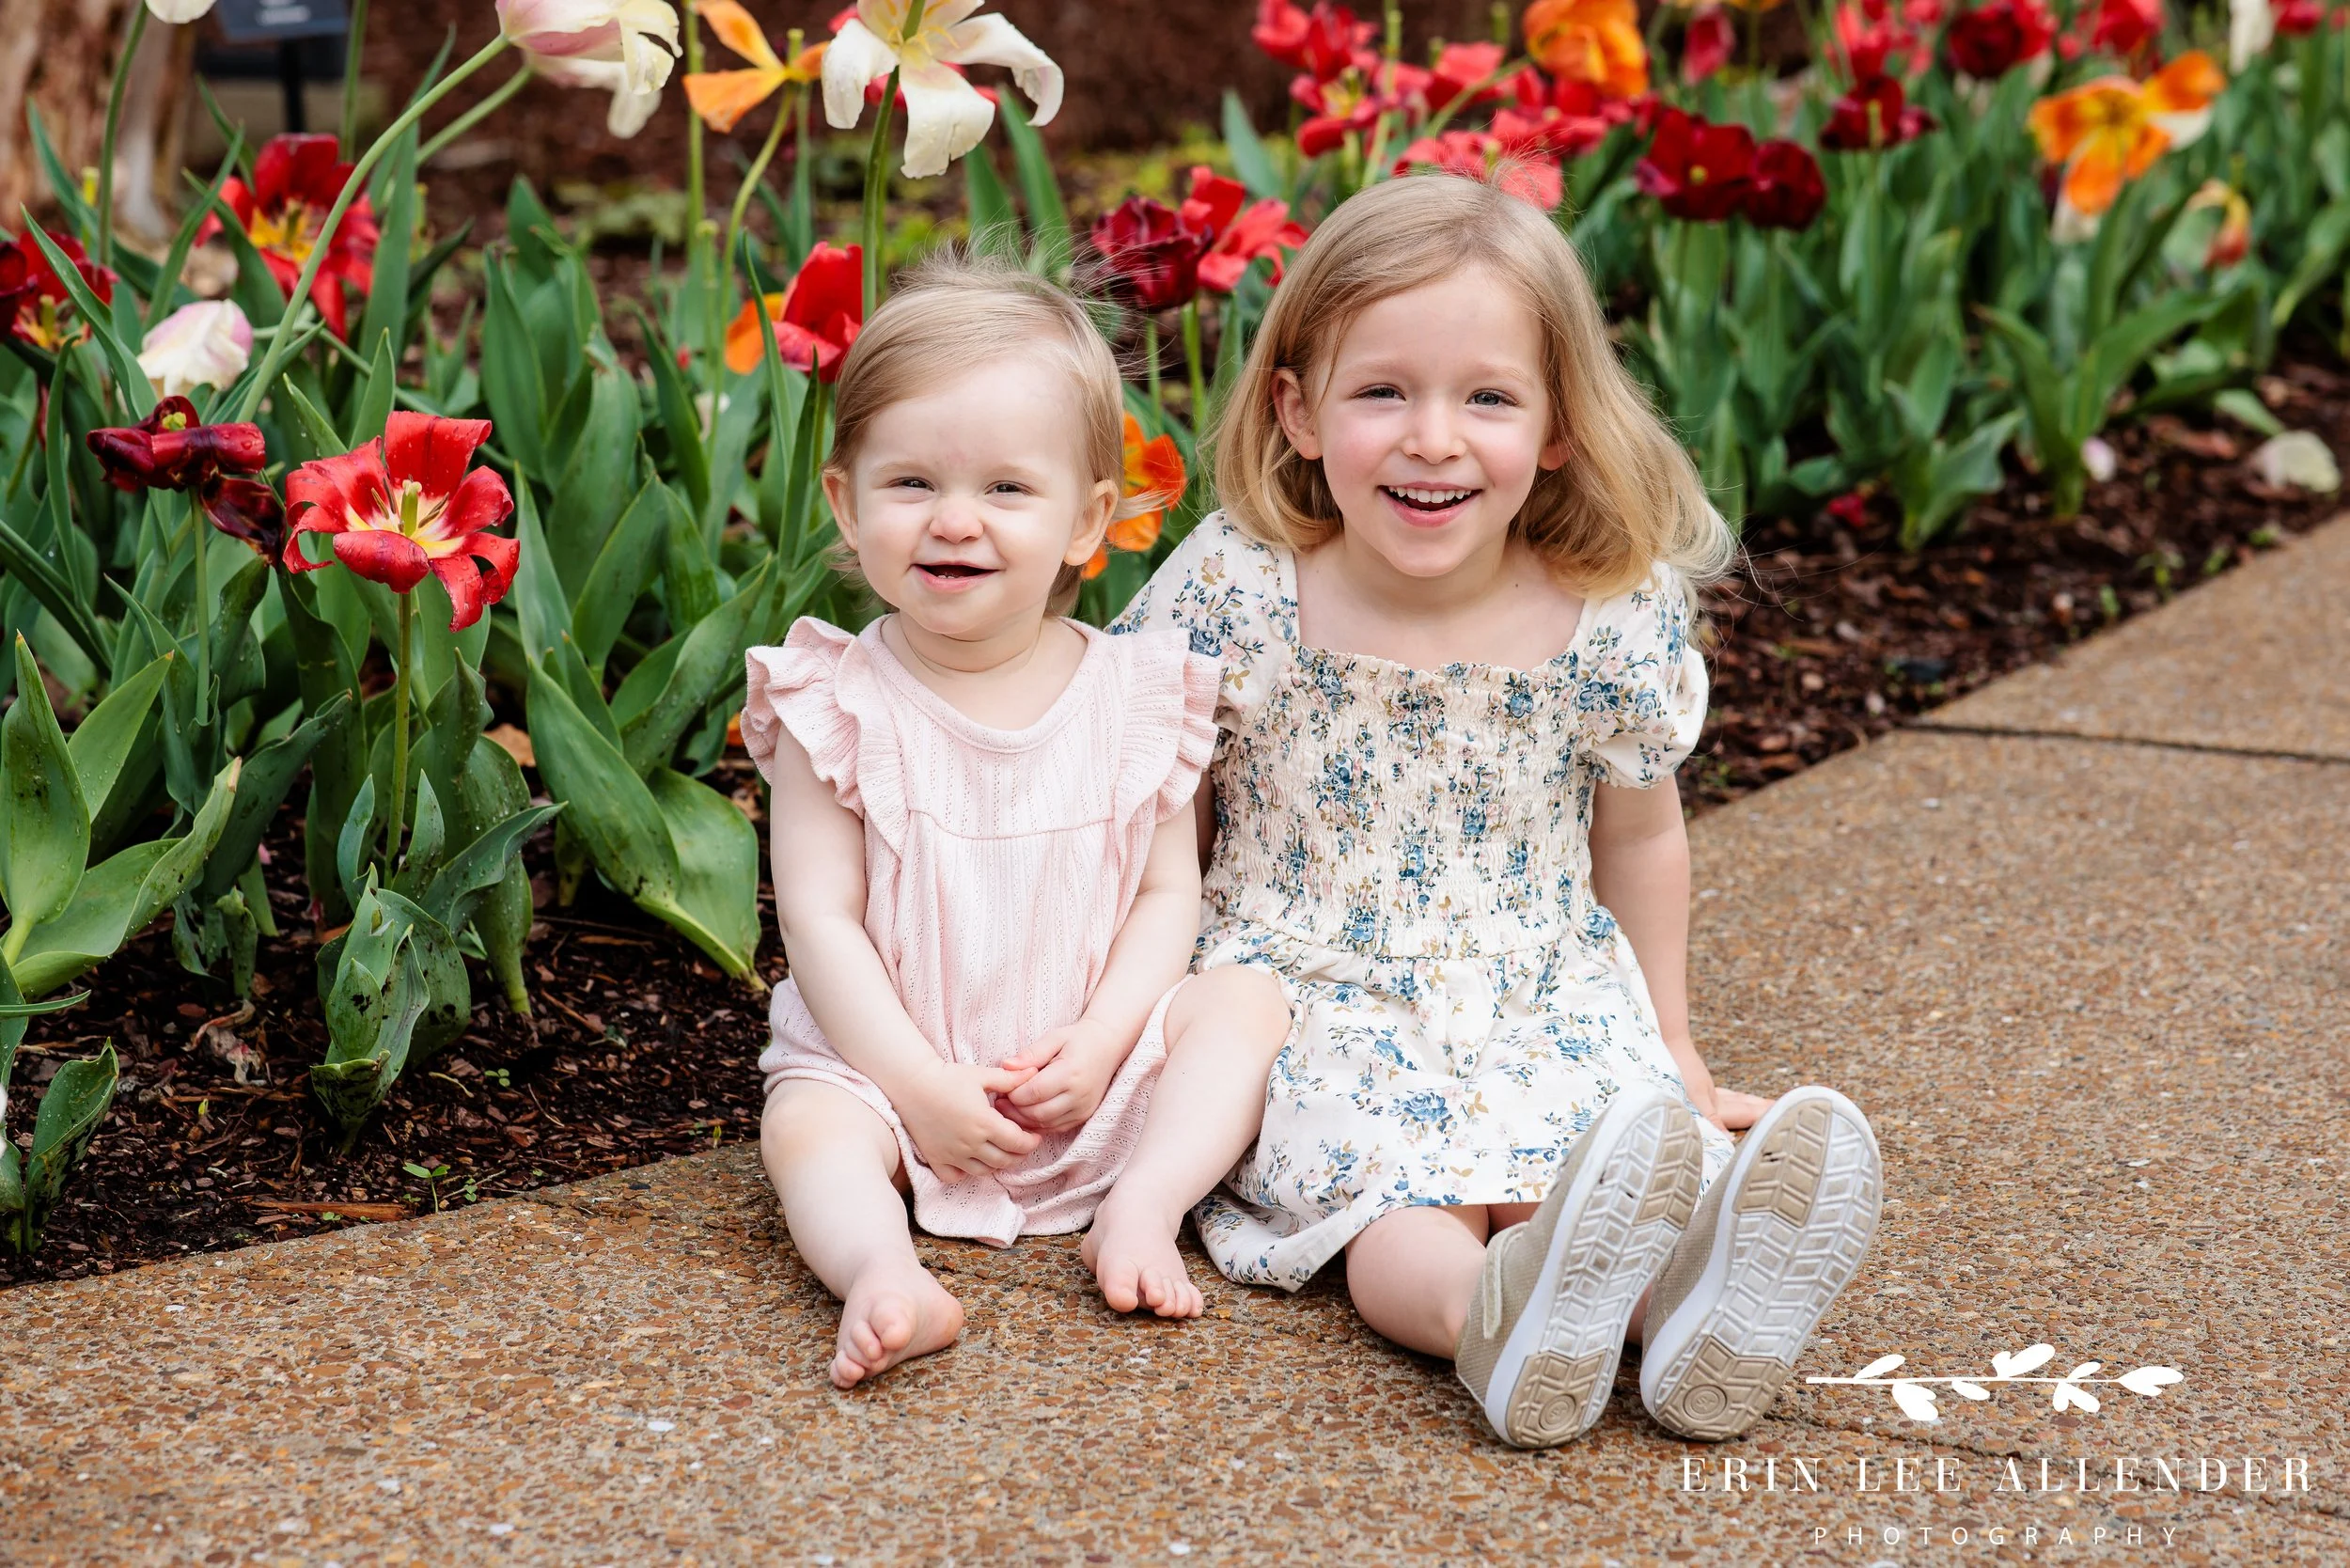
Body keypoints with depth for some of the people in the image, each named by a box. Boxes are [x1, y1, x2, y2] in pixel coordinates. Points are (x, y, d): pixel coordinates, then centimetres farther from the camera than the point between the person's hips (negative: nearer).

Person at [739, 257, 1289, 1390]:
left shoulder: (1136, 695, -3)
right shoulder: (840, 705, -9)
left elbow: (1167, 892, -1)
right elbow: (819, 917, -11)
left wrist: (1097, 1044, -16)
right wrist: (917, 1083, -19)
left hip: (1087, 1072, 2)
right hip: (891, 1064, -2)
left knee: (1247, 1000, -16)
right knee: (807, 1127, -28)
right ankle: (884, 1277, -49)